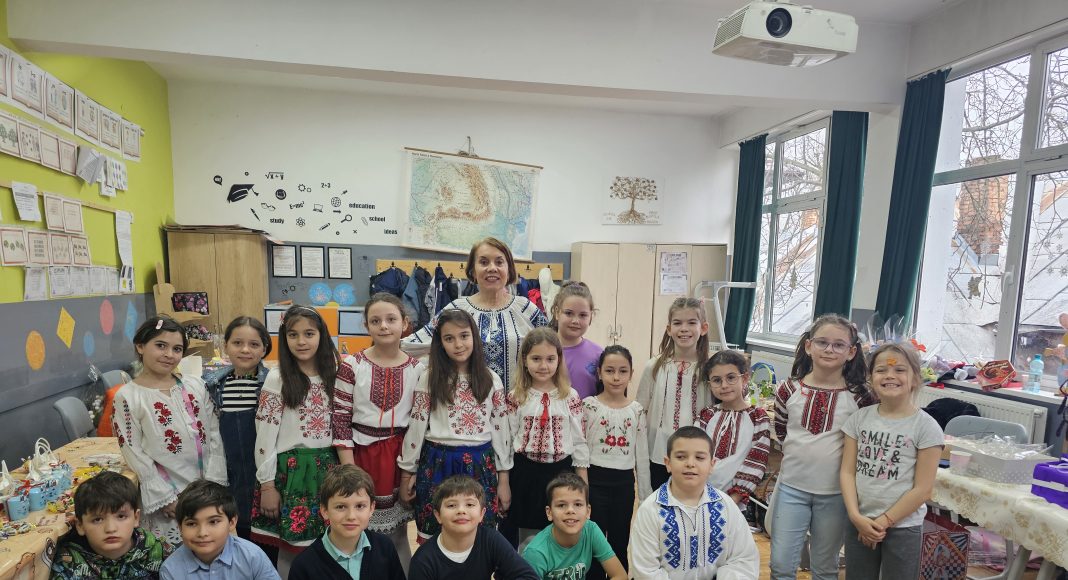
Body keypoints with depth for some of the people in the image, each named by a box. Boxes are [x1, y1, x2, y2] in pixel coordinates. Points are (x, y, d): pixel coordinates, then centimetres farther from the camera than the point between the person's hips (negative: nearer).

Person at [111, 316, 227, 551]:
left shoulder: (196, 386, 5)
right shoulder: (127, 397, -6)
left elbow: (214, 437, 3)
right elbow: (136, 456, -8)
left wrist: (212, 485, -4)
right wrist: (167, 500, -10)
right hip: (166, 503, -3)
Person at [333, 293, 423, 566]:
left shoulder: (418, 369, -3)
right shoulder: (352, 365, -7)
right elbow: (340, 420, -7)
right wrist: (349, 470, -10)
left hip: (400, 456, 1)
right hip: (362, 453, -1)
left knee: (397, 534, 14)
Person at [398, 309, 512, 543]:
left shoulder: (491, 380, 0)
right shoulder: (430, 379, -3)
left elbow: (501, 429, 3)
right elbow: (416, 426, 1)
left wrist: (503, 478, 4)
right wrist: (407, 472, 4)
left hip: (480, 466, 1)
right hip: (437, 464, -1)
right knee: (433, 537, 11)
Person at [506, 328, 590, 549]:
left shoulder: (571, 397, -4)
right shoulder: (515, 397, -4)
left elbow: (579, 440, -1)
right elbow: (507, 440, 0)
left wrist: (582, 482, -1)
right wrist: (504, 480, 0)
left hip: (561, 471, 0)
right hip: (525, 472, 0)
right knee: (527, 541, 13)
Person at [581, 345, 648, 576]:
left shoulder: (636, 410, 2)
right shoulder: (588, 405, -7)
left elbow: (642, 454, 6)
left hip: (624, 482, 3)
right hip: (595, 480, -2)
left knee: (621, 542, 15)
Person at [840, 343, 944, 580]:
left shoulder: (926, 427, -10)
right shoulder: (859, 418, -1)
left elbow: (922, 489, -10)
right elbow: (847, 472, -1)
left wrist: (883, 522, -11)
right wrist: (856, 516, -11)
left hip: (903, 528, -3)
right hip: (859, 524, 3)